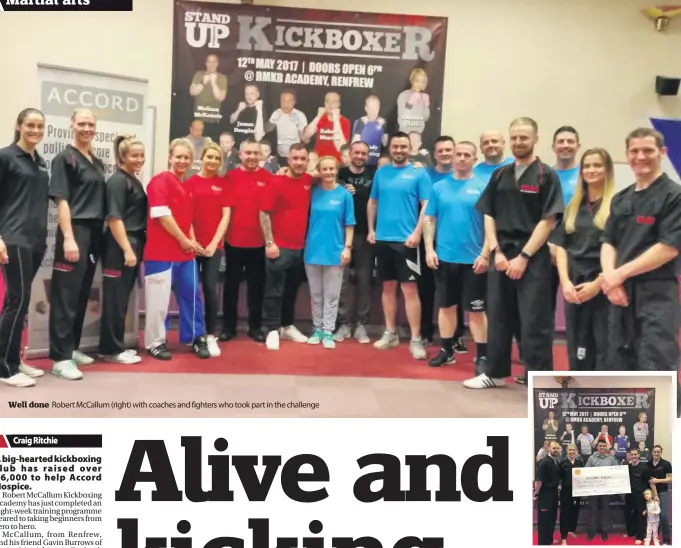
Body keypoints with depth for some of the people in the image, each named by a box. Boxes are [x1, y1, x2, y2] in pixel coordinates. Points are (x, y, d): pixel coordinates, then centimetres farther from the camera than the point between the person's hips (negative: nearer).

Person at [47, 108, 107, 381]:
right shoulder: (65, 158, -4)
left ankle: (72, 348, 23)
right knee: (66, 295, -5)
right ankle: (61, 357, -2)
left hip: (95, 233, 7)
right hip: (74, 231, -7)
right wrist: (68, 238, -20)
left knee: (83, 295, 12)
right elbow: (61, 200, -12)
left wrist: (100, 233, 12)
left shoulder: (98, 163, 17)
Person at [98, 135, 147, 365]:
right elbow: (114, 218, -18)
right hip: (120, 247, -9)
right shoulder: (117, 181, -11)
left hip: (133, 244, 9)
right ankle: (112, 349, 6)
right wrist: (127, 250, -21)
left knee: (123, 298, 12)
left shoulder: (134, 181, 16)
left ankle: (115, 346, 21)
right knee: (115, 298, -2)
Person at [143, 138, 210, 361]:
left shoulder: (185, 186, 18)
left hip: (185, 252, 9)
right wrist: (183, 240, -12)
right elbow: (161, 215, -18)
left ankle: (196, 338, 22)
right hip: (161, 252, -8)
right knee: (159, 298, 0)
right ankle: (155, 342, 12)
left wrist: (192, 241, 8)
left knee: (192, 294, 11)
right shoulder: (161, 180, -9)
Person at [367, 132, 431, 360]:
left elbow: (426, 206, -6)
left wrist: (417, 233, -15)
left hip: (406, 240, -4)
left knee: (409, 289, -5)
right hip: (383, 239, 4)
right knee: (388, 287, 11)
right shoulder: (381, 173, 10)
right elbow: (372, 202, 16)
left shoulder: (419, 173, -2)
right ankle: (390, 333, 22)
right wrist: (371, 229, 7)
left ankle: (416, 339, 1)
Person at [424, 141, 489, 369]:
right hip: (444, 257, 3)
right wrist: (429, 249, -2)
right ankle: (447, 350, 25)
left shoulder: (482, 187, -2)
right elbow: (429, 219, 7)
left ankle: (482, 355, 13)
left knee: (476, 310, 4)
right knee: (446, 306, 12)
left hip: (473, 259, -3)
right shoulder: (439, 187, 6)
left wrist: (485, 254, -10)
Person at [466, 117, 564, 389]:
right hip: (501, 257, 5)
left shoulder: (546, 175, -2)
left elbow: (548, 221, -8)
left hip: (533, 259, -5)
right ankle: (495, 372, 25)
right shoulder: (500, 175, 11)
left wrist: (524, 257, -14)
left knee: (534, 321, -1)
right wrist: (496, 251, -3)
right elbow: (488, 216, 10)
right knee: (498, 317, 12)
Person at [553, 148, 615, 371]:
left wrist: (598, 283, -14)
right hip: (574, 286, 5)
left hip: (603, 287, -5)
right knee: (577, 348, 11)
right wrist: (565, 281, -5)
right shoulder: (573, 207, 13)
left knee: (605, 348, 1)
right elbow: (561, 246, 8)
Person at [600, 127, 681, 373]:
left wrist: (621, 273, -14)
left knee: (657, 369, -9)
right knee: (621, 365, 16)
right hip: (622, 293, 7)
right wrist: (610, 276, -10)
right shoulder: (621, 199, 15)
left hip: (657, 293, -7)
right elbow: (608, 241, 10)